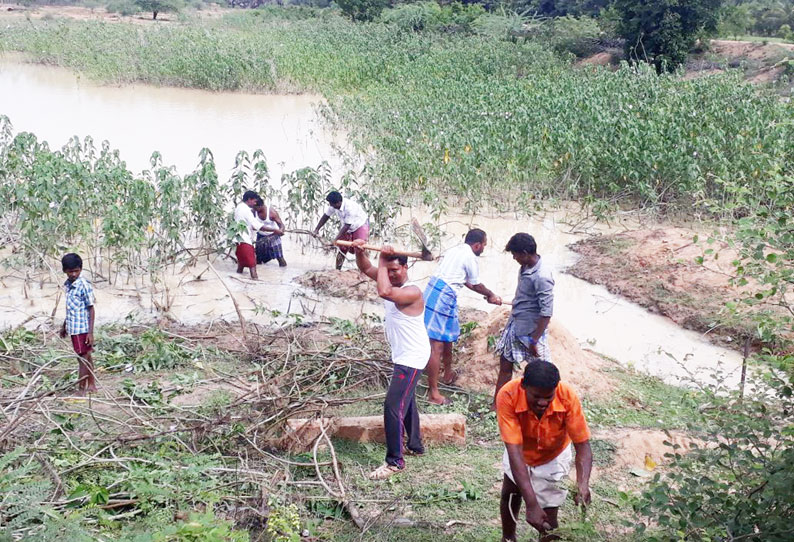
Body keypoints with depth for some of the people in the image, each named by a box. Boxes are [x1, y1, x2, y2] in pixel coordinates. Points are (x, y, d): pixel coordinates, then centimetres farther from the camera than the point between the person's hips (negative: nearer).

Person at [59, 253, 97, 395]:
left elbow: (91, 309, -14)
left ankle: (81, 390, 3)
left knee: (82, 359, -2)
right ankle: (92, 385, 24)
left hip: (81, 328, -8)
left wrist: (90, 332, -17)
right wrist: (64, 326, 24)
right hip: (73, 328, 8)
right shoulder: (67, 285, 9)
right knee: (86, 358, 15)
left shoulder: (84, 285, -15)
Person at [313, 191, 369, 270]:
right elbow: (326, 216, -3)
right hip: (347, 227, 6)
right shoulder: (333, 206, -19)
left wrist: (336, 239, -36)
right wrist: (317, 229, -8)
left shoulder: (350, 207, -38)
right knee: (342, 249, 4)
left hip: (360, 224, -6)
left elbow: (347, 226, -35)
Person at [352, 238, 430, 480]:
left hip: (411, 358, -11)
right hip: (402, 355, 11)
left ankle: (395, 461, -8)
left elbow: (384, 292, -42)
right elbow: (366, 269, 5)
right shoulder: (393, 282, 2)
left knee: (393, 406, -14)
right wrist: (359, 251, -16)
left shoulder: (412, 292, -25)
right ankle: (415, 445, 41)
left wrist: (382, 262, -30)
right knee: (405, 400, 24)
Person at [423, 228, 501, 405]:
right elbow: (476, 285, 7)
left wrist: (486, 294, 39)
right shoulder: (470, 257, -7)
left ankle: (448, 375, 45)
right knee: (437, 345, -9)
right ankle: (433, 393, -8)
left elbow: (468, 282, 31)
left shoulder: (455, 250, 21)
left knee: (448, 336, 26)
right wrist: (491, 295, 26)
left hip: (432, 290, 10)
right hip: (443, 297, -10)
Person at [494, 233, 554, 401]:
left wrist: (534, 340, -22)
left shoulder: (542, 277, -26)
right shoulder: (525, 267, 0)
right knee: (505, 366, 14)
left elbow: (546, 313, -25)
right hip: (515, 325, 9)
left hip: (530, 331, -9)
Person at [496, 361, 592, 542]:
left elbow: (583, 446, -30)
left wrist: (583, 483, -50)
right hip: (520, 455, 1)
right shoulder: (507, 396, -40)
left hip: (553, 457, -1)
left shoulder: (567, 397, -37)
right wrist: (531, 504, -47)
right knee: (509, 495, 23)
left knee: (548, 519, -4)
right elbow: (515, 451, -41)